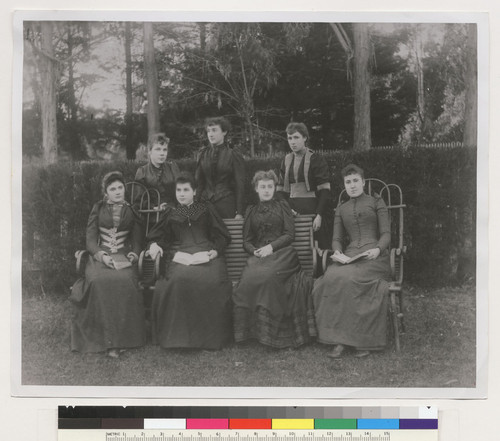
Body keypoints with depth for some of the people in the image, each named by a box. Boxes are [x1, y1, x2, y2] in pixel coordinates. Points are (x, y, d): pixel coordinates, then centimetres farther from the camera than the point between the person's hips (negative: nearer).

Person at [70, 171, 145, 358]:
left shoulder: (131, 211, 15)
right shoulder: (98, 209, 13)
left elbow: (137, 239, 14)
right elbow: (90, 239, 6)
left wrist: (133, 255, -7)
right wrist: (101, 255, -12)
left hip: (124, 257, 0)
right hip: (100, 256, 0)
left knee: (124, 281, -34)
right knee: (99, 281, -34)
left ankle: (121, 336, -27)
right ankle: (104, 337, -28)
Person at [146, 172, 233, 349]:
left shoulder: (206, 209, 21)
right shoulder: (171, 214, 25)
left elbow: (222, 236, 16)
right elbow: (156, 236, 25)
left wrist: (215, 250, -3)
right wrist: (154, 244, 1)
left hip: (207, 253, 0)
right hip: (180, 254, 0)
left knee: (212, 280, -34)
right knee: (180, 278, -36)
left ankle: (211, 337, -21)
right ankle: (179, 334, -26)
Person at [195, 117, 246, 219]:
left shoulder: (234, 156, 0)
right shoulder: (203, 154, 10)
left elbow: (240, 186, -1)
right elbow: (199, 181, 12)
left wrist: (239, 213, -7)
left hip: (226, 203, -3)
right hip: (205, 201, 3)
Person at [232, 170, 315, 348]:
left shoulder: (282, 206, 17)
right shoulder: (251, 211, 23)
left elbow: (290, 234, 6)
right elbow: (246, 241, 17)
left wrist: (271, 246, -9)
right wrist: (254, 251, -6)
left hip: (282, 253, -2)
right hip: (258, 255, 2)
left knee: (267, 275, -35)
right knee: (249, 278, -31)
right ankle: (251, 329, -23)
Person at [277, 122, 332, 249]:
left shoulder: (316, 160, -3)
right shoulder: (286, 161, 13)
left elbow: (324, 190, -7)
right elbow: (281, 190, 16)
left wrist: (319, 215, -15)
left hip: (312, 209, -4)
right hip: (292, 210, 5)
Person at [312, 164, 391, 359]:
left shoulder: (377, 203, 15)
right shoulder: (341, 209, 25)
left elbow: (386, 234, 6)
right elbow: (336, 239, 18)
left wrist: (378, 249, -16)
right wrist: (337, 252, -7)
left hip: (374, 257, -3)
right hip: (349, 256, 3)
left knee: (350, 279, -36)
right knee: (331, 278, -32)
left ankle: (363, 341, -27)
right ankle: (339, 340, -31)